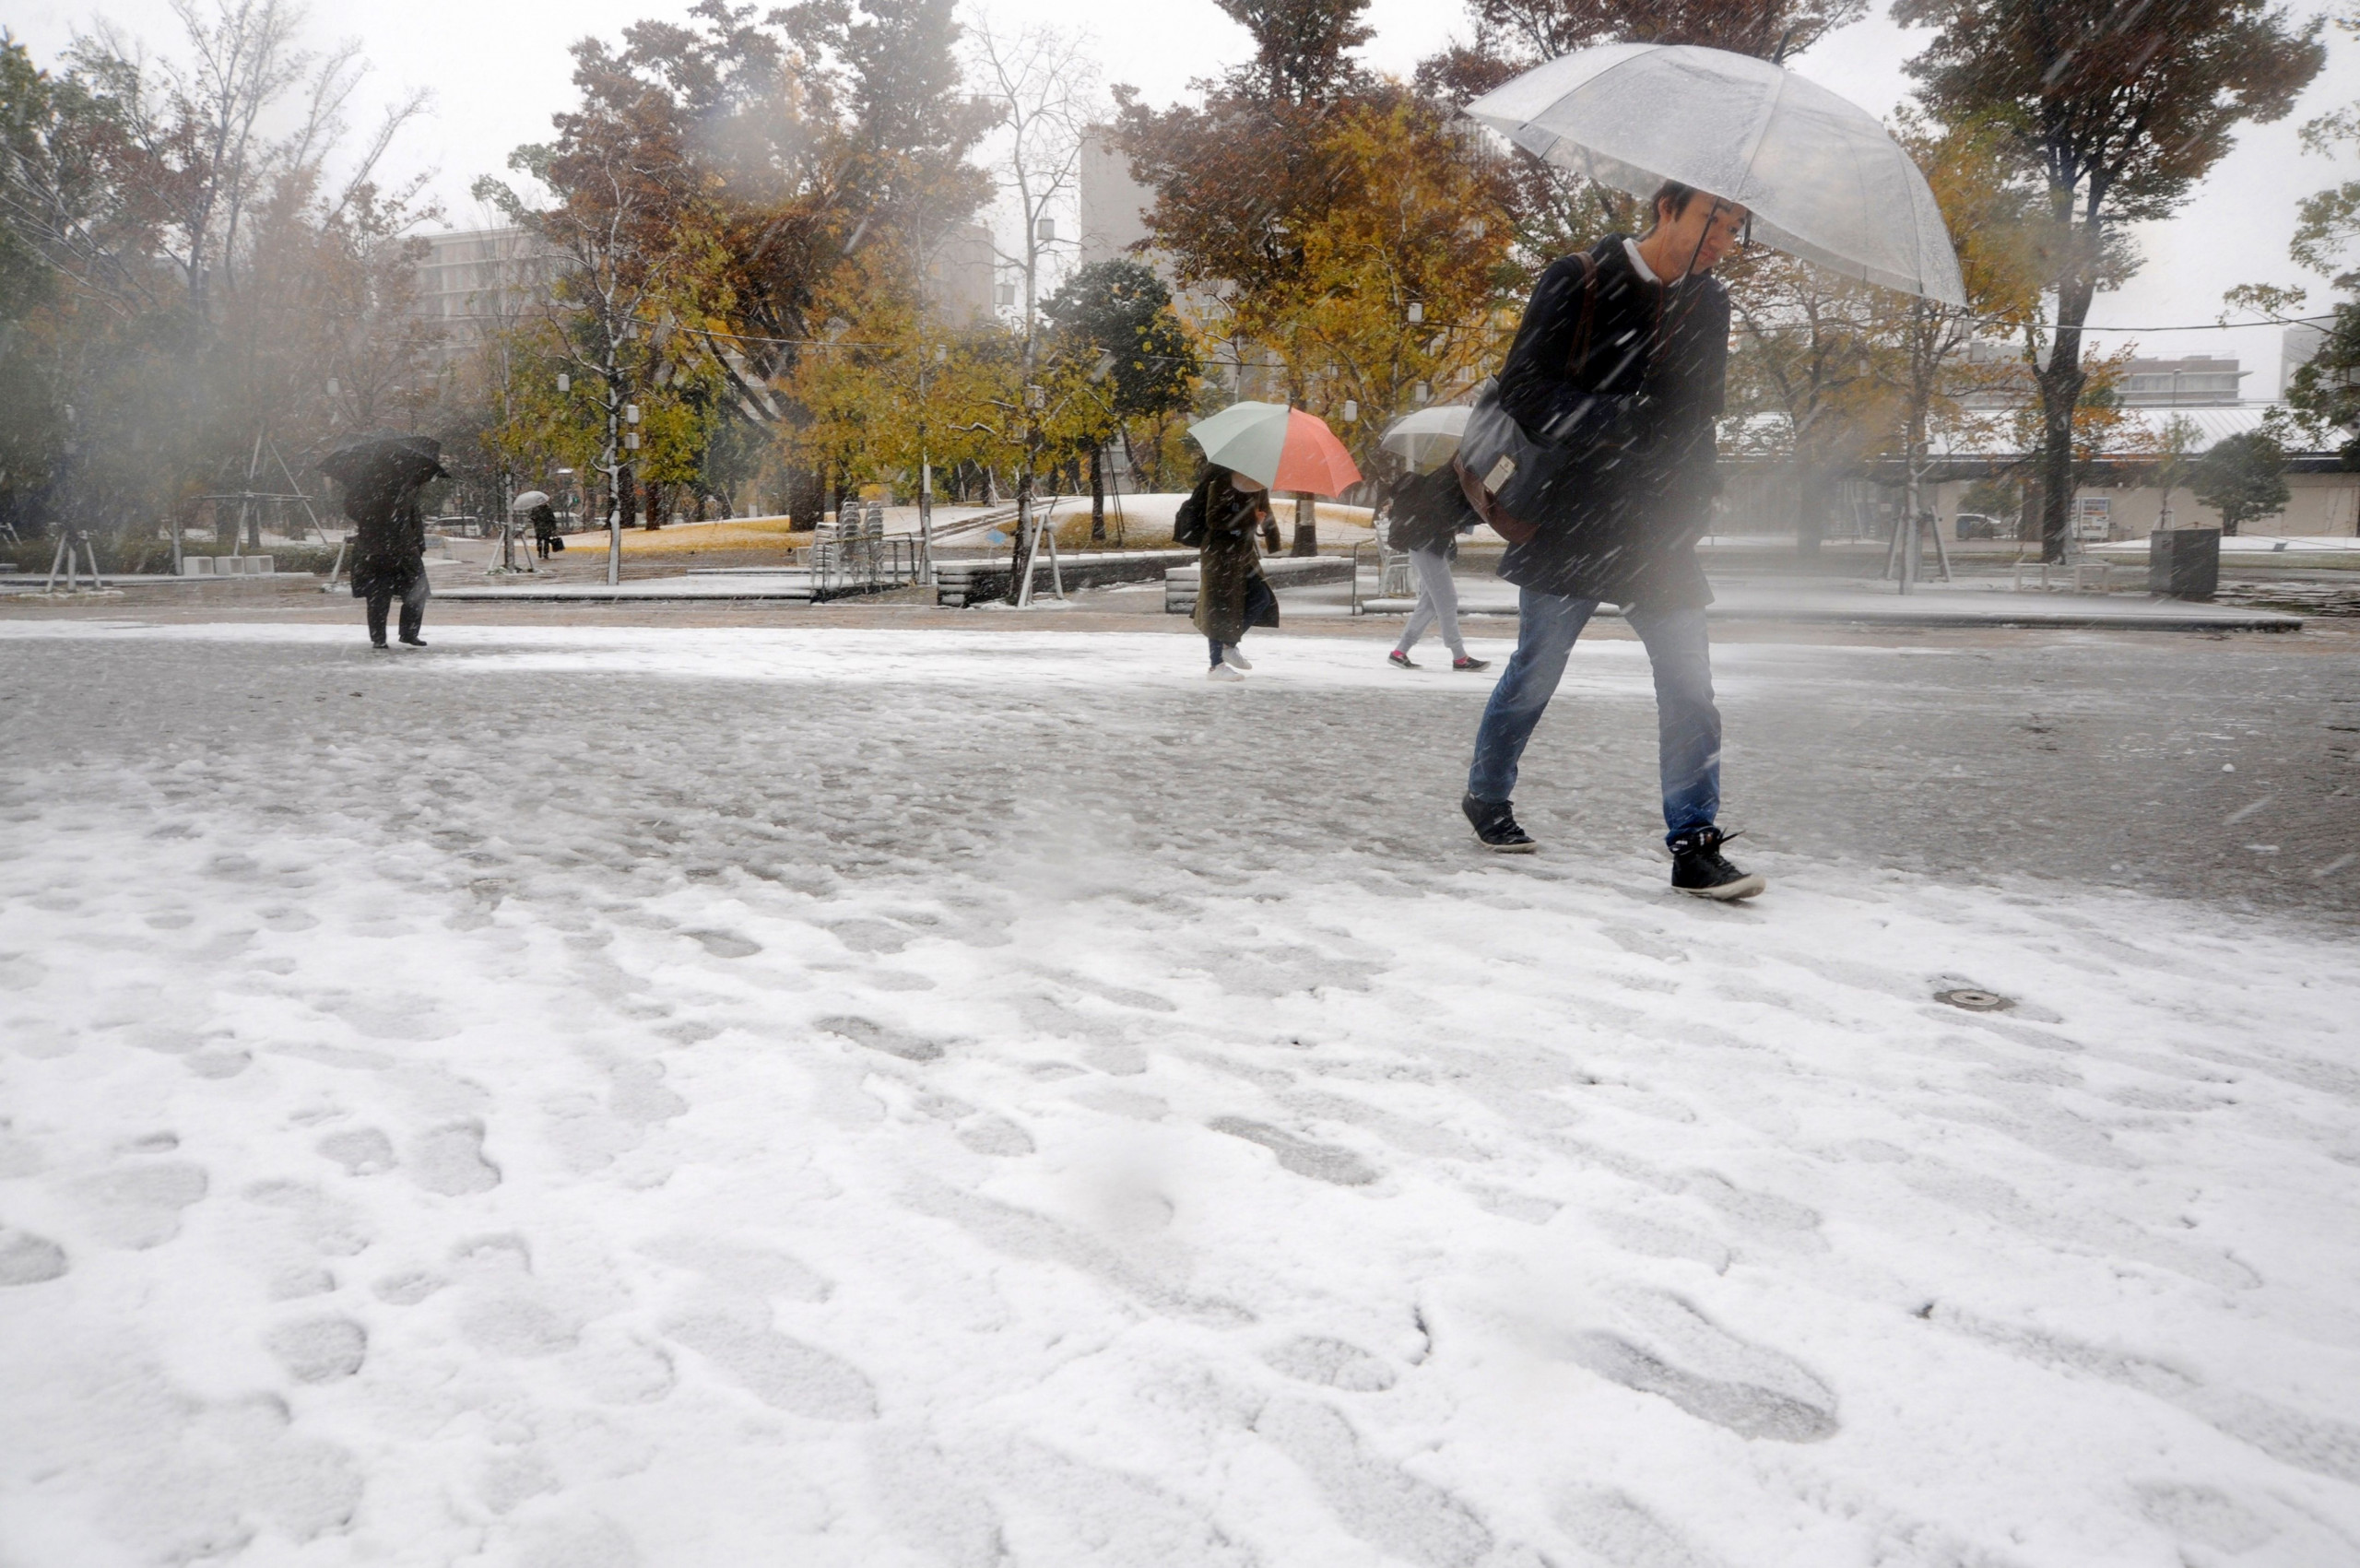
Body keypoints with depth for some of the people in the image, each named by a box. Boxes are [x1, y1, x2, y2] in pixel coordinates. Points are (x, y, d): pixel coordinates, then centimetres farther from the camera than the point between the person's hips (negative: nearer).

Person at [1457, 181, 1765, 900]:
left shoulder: (1708, 305, 11)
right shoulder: (1576, 282, -4)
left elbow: (1698, 418, 17)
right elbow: (1521, 389, -10)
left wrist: (1689, 509, 4)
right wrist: (1614, 422, -22)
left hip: (1656, 532, 4)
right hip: (1569, 523, -4)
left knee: (1689, 684, -5)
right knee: (1534, 674, 7)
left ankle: (1695, 844, -2)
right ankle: (1486, 795, 29)